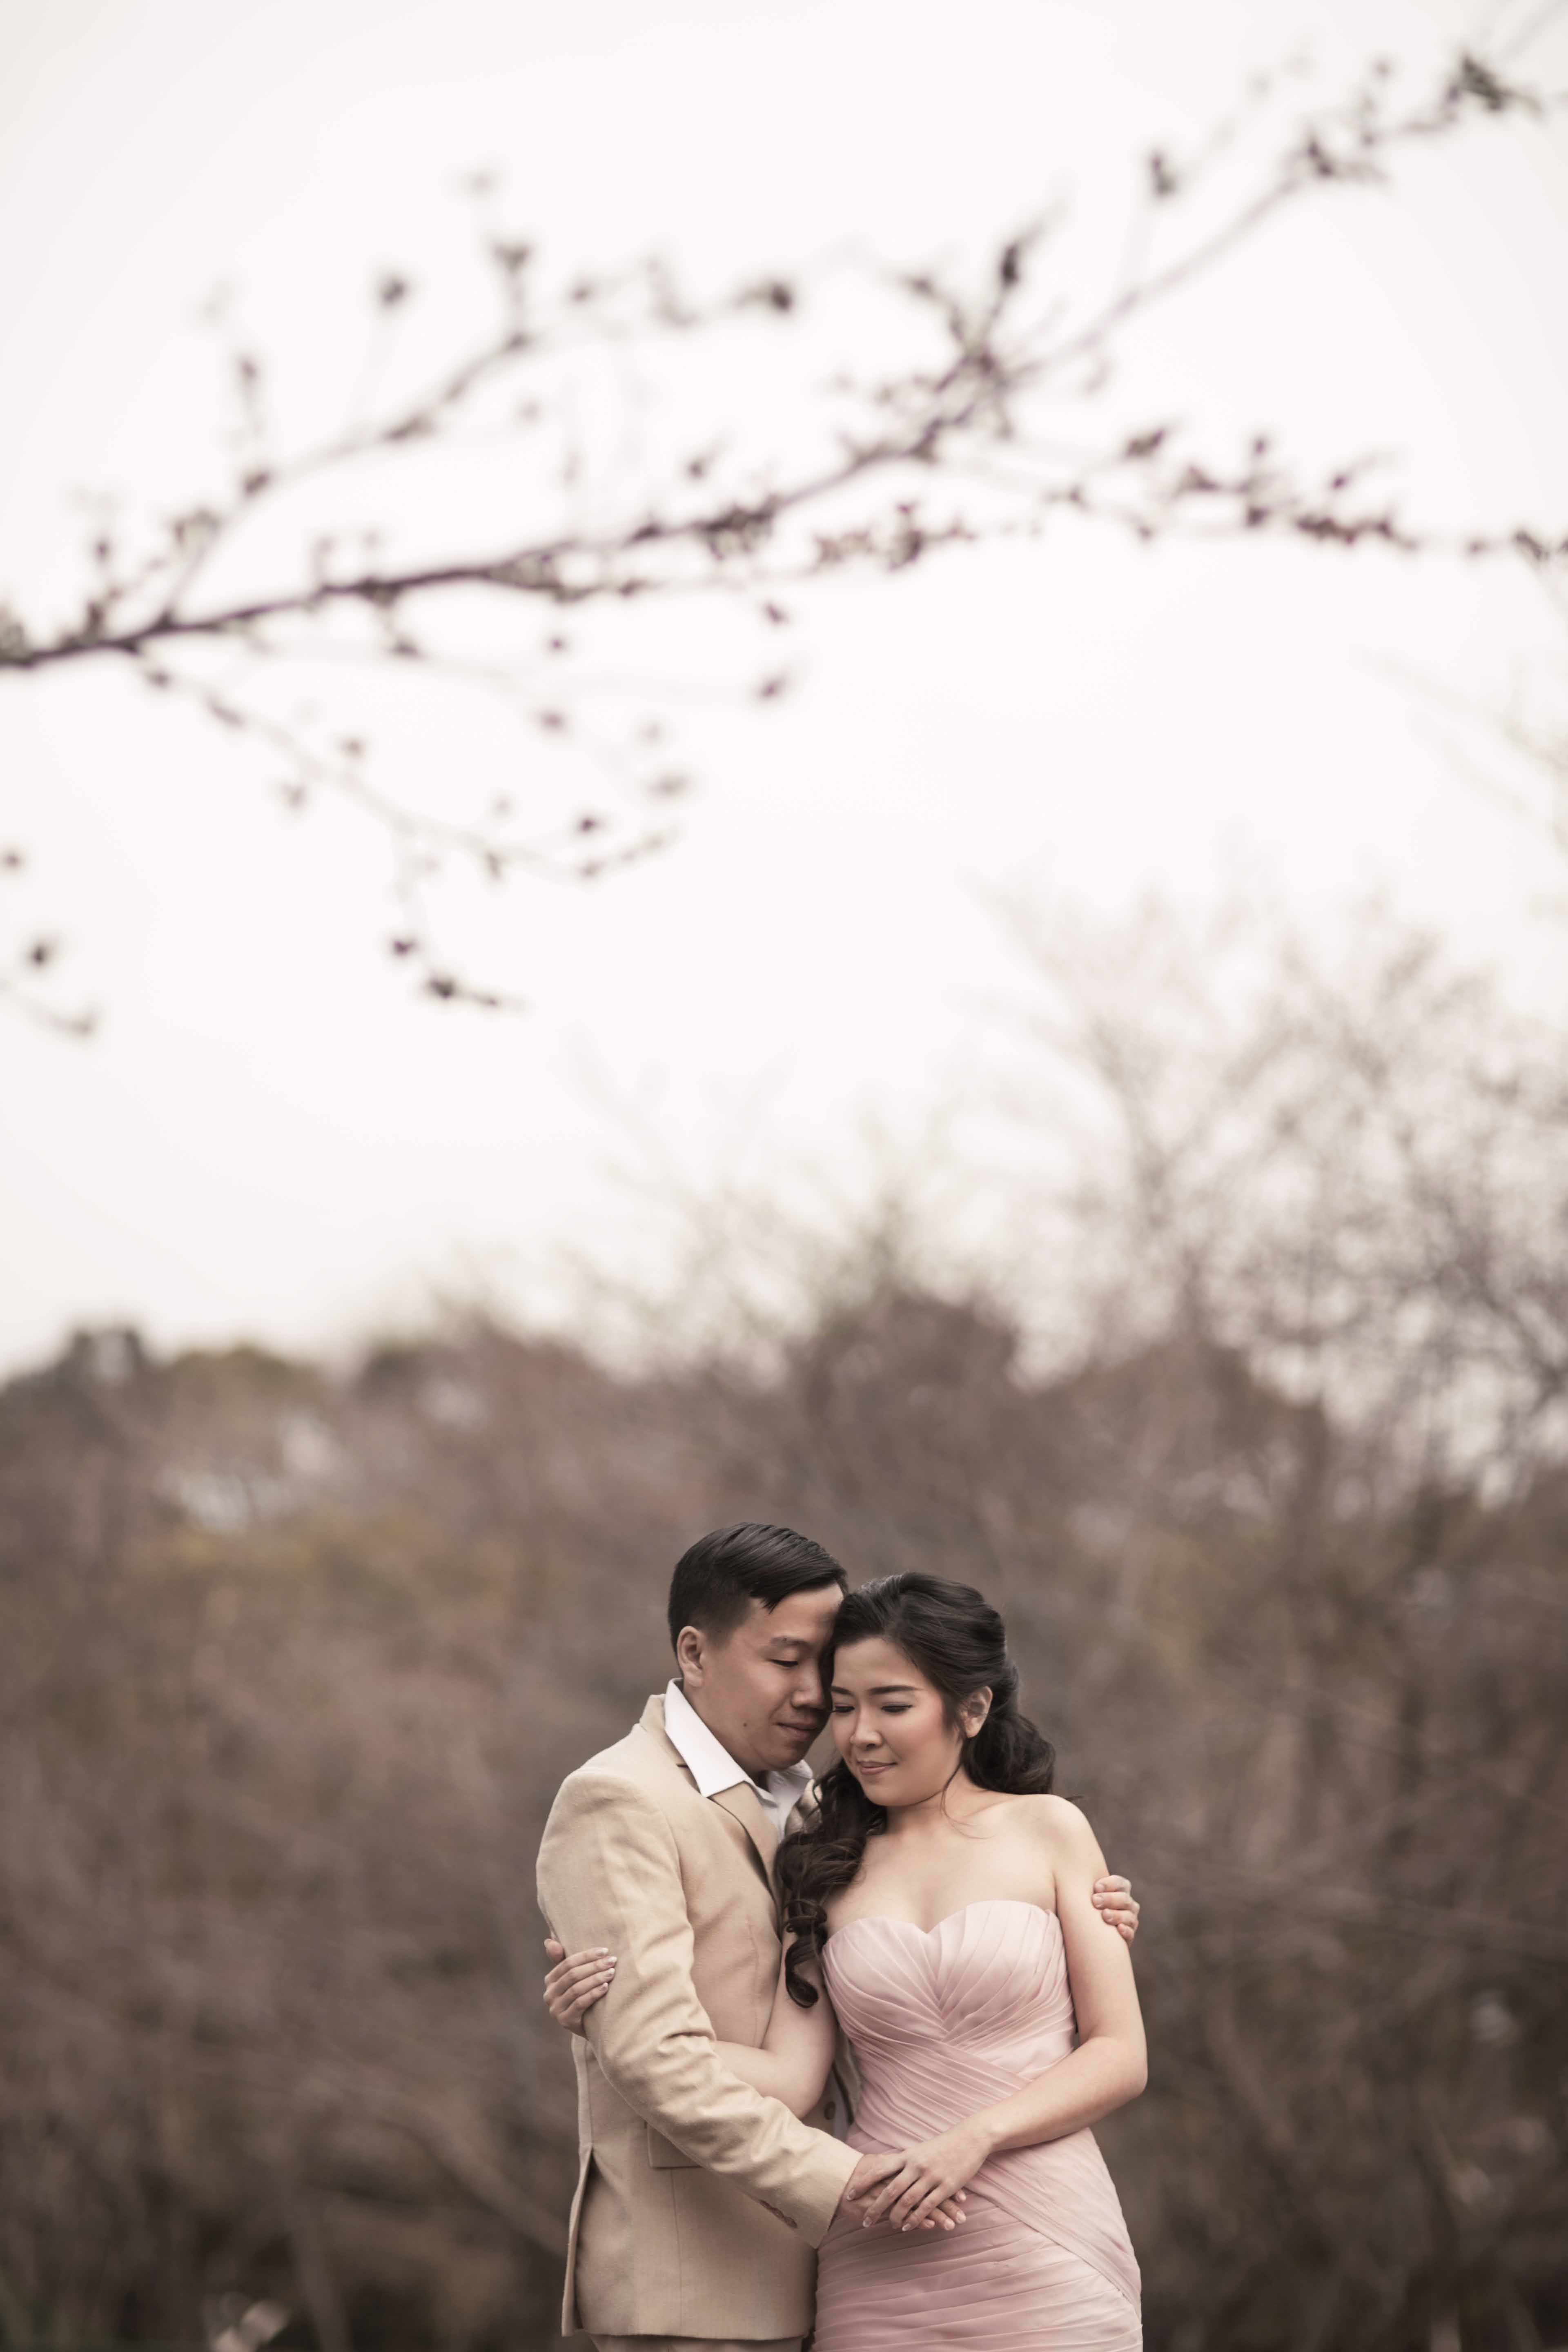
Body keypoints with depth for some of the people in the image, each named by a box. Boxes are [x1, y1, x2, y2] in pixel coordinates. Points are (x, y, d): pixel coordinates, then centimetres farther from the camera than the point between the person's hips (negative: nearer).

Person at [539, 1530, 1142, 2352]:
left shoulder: (796, 1800, 16)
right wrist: (833, 2184, -25)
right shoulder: (620, 1804, -10)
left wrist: (1069, 1925, 1)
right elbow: (653, 2054, -20)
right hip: (690, 2279, -8)